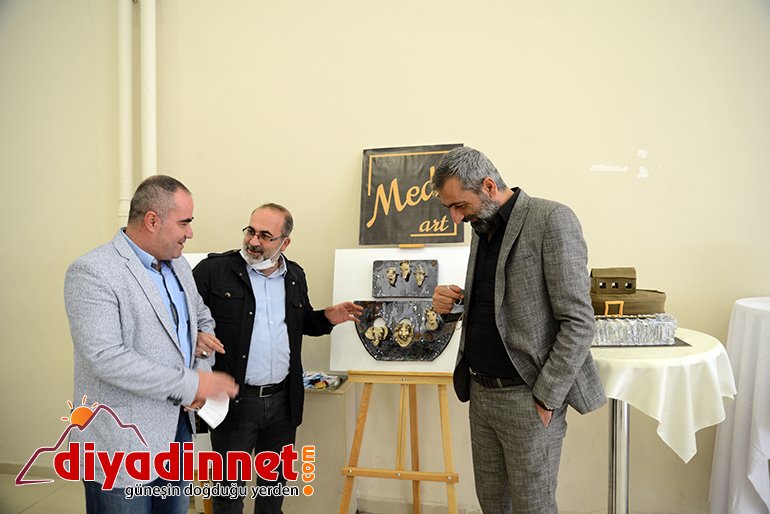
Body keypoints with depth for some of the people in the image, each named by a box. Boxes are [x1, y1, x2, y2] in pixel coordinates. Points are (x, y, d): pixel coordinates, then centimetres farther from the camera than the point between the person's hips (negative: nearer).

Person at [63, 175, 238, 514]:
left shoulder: (178, 266, 8)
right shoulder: (92, 272, -17)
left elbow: (203, 320, 18)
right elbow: (106, 358, -24)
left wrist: (202, 370, -1)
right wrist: (190, 384, -23)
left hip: (177, 424, 7)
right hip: (122, 441, -7)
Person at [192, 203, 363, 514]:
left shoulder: (295, 276, 6)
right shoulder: (214, 270, -9)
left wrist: (327, 318, -2)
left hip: (283, 400, 4)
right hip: (235, 400, -4)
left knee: (275, 480, 22)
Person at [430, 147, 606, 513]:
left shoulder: (552, 221, -13)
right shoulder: (482, 229, 12)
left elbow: (579, 322, -16)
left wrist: (545, 398, -15)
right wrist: (452, 301, 0)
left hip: (527, 397, -7)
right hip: (480, 391, 7)